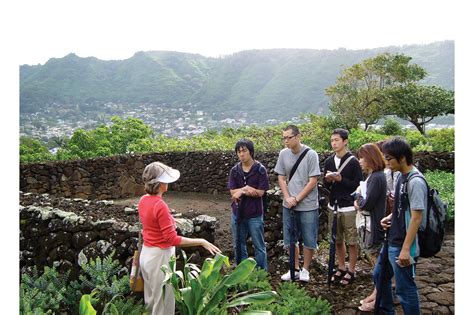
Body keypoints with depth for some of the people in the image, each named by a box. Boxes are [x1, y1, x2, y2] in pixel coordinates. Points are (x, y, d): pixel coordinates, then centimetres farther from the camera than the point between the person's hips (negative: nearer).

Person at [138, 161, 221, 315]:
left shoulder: (143, 200, 0)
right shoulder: (160, 205, -26)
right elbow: (172, 239, -25)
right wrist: (202, 242, -21)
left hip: (147, 253, 9)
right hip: (159, 257, -9)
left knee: (152, 299, 25)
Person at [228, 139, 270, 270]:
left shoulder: (260, 170, -9)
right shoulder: (234, 170, 1)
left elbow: (260, 192, -14)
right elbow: (233, 191, -5)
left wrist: (241, 191, -15)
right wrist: (246, 188, -20)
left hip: (254, 214, -4)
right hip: (237, 213, 4)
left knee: (259, 246, 8)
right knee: (238, 245, 15)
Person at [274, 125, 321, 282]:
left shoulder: (311, 154, -11)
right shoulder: (283, 154, 1)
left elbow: (313, 181, -11)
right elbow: (281, 178, 6)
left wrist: (297, 199, -14)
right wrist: (288, 198, -8)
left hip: (308, 205, -4)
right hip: (289, 205, 4)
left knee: (309, 240, 6)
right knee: (291, 238, 13)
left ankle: (305, 269, 24)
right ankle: (295, 269, 29)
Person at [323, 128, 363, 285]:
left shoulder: (353, 161, -10)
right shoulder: (329, 161, 6)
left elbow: (358, 185, -11)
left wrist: (341, 179, -19)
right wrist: (328, 180, -8)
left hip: (349, 207, -5)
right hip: (333, 206, 5)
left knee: (352, 241, 5)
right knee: (337, 240, 15)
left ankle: (351, 271, 19)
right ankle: (341, 268, 29)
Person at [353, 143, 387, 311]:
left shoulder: (377, 177, -21)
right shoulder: (372, 176, 9)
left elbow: (366, 204, -22)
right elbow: (363, 201, 15)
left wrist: (358, 195, -5)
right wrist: (358, 201, -6)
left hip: (374, 226, -9)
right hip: (368, 224, 9)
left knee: (377, 263, 4)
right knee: (375, 262, 18)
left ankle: (377, 300, 16)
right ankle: (377, 294, 31)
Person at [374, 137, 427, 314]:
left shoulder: (415, 181, -20)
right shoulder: (402, 176, 7)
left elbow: (416, 217, -22)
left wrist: (406, 249, -22)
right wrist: (390, 217, 1)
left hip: (402, 247, -10)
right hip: (391, 242, 10)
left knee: (404, 288, 4)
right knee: (379, 275, 22)